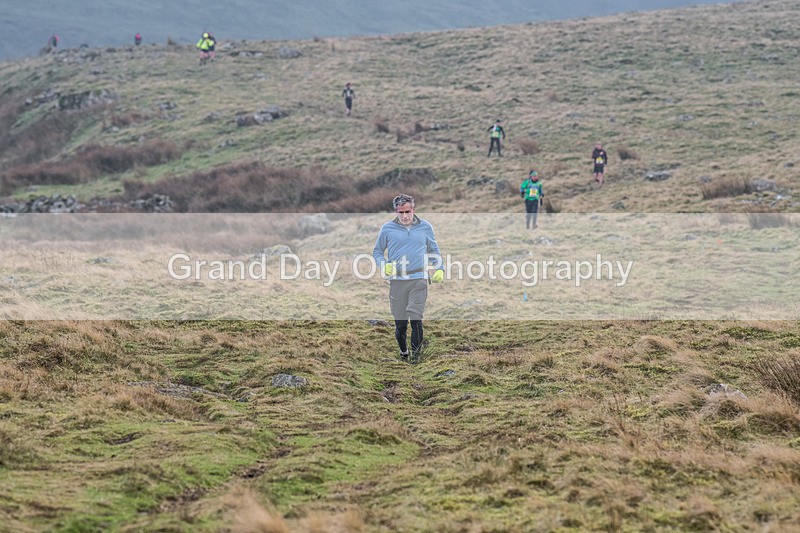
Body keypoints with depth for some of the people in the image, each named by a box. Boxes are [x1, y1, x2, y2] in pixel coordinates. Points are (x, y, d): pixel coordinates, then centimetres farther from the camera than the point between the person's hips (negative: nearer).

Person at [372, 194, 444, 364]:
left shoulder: (425, 227, 8)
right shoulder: (388, 229, 5)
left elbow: (434, 251, 20)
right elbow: (377, 252, 14)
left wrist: (439, 269, 5)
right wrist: (384, 265, -6)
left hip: (419, 280, -1)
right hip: (397, 280, 1)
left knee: (416, 318, -12)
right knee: (400, 322, 2)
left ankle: (416, 352, 0)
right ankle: (403, 352, 22)